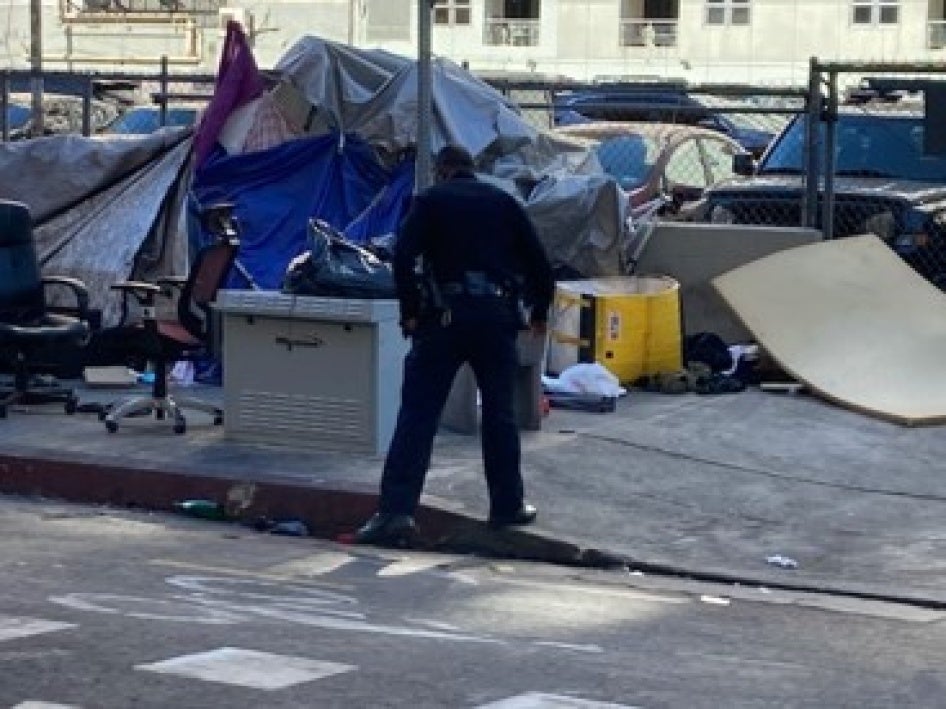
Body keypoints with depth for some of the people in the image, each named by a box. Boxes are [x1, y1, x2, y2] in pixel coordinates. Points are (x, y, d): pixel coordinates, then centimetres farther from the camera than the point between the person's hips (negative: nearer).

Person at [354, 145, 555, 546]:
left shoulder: (430, 201, 6)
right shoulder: (505, 202, 14)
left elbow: (404, 256, -9)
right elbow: (538, 262, 11)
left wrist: (410, 313, -2)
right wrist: (538, 315, 23)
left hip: (445, 317, -2)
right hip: (499, 317, 3)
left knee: (417, 415, -4)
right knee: (500, 415, 15)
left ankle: (396, 510, -13)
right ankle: (508, 505, 20)